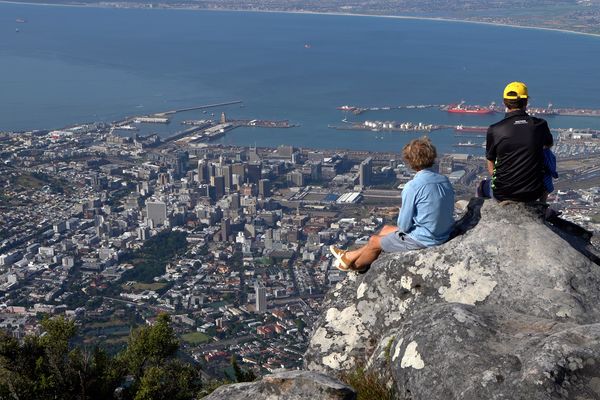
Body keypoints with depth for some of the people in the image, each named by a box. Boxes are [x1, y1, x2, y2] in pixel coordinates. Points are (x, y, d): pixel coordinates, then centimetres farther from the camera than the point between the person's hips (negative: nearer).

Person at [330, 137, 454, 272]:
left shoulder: (412, 187, -24)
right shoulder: (445, 180, -2)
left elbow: (404, 226, -19)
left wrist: (401, 214, 6)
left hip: (422, 240, -8)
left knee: (374, 241, 17)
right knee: (386, 229, 25)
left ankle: (355, 266, 46)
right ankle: (351, 256, 41)